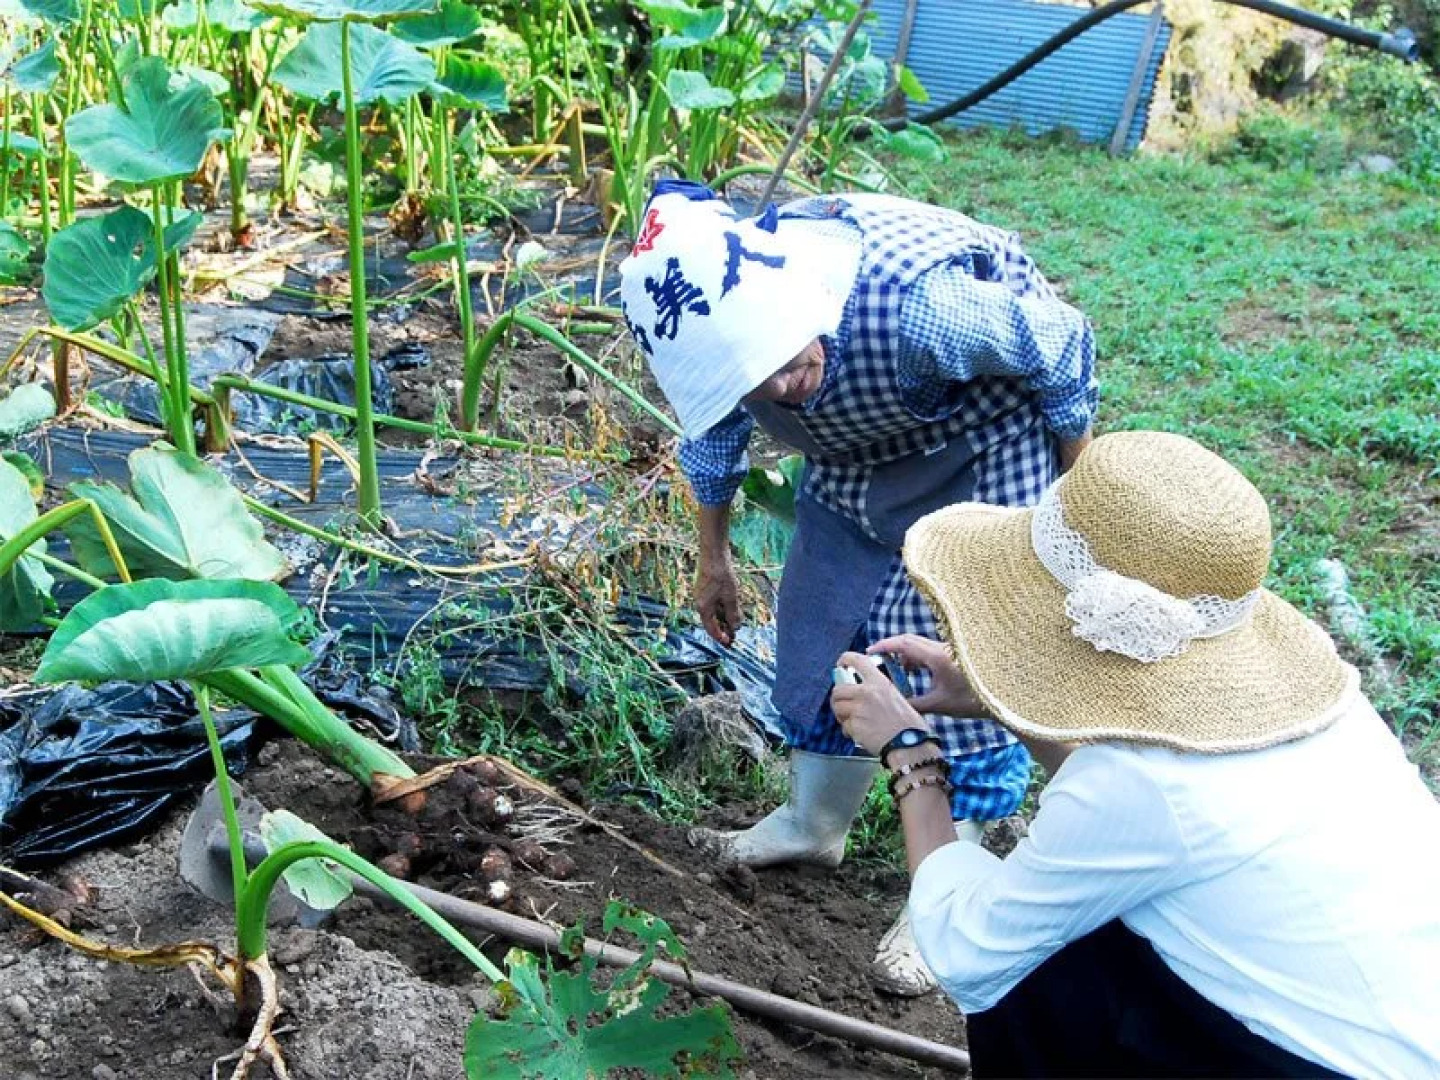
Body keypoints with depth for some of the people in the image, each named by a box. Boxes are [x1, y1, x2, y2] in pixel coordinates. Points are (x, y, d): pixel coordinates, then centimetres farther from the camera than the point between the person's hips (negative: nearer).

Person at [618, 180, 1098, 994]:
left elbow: (1065, 349, -23)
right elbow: (713, 436, 0)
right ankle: (815, 822, 34)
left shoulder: (915, 301, -43)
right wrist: (714, 557, 12)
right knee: (823, 625, 10)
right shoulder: (726, 322, -25)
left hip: (989, 445, -5)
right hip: (861, 451, 6)